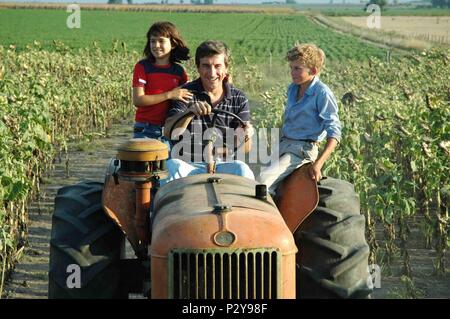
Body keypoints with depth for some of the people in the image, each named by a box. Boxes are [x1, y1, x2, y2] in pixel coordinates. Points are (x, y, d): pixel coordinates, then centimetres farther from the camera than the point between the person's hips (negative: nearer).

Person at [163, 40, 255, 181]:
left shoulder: (239, 99, 5)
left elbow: (245, 149, 4)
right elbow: (169, 132, -15)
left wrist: (245, 136, -20)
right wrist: (190, 112, -33)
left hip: (223, 165, 2)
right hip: (188, 165, -1)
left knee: (241, 170, -29)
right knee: (172, 166, -32)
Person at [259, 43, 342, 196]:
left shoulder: (322, 94, -13)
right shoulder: (292, 89, 10)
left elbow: (334, 133, -16)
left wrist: (318, 163, -24)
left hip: (302, 150, -8)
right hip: (282, 145, 8)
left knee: (263, 180, -25)